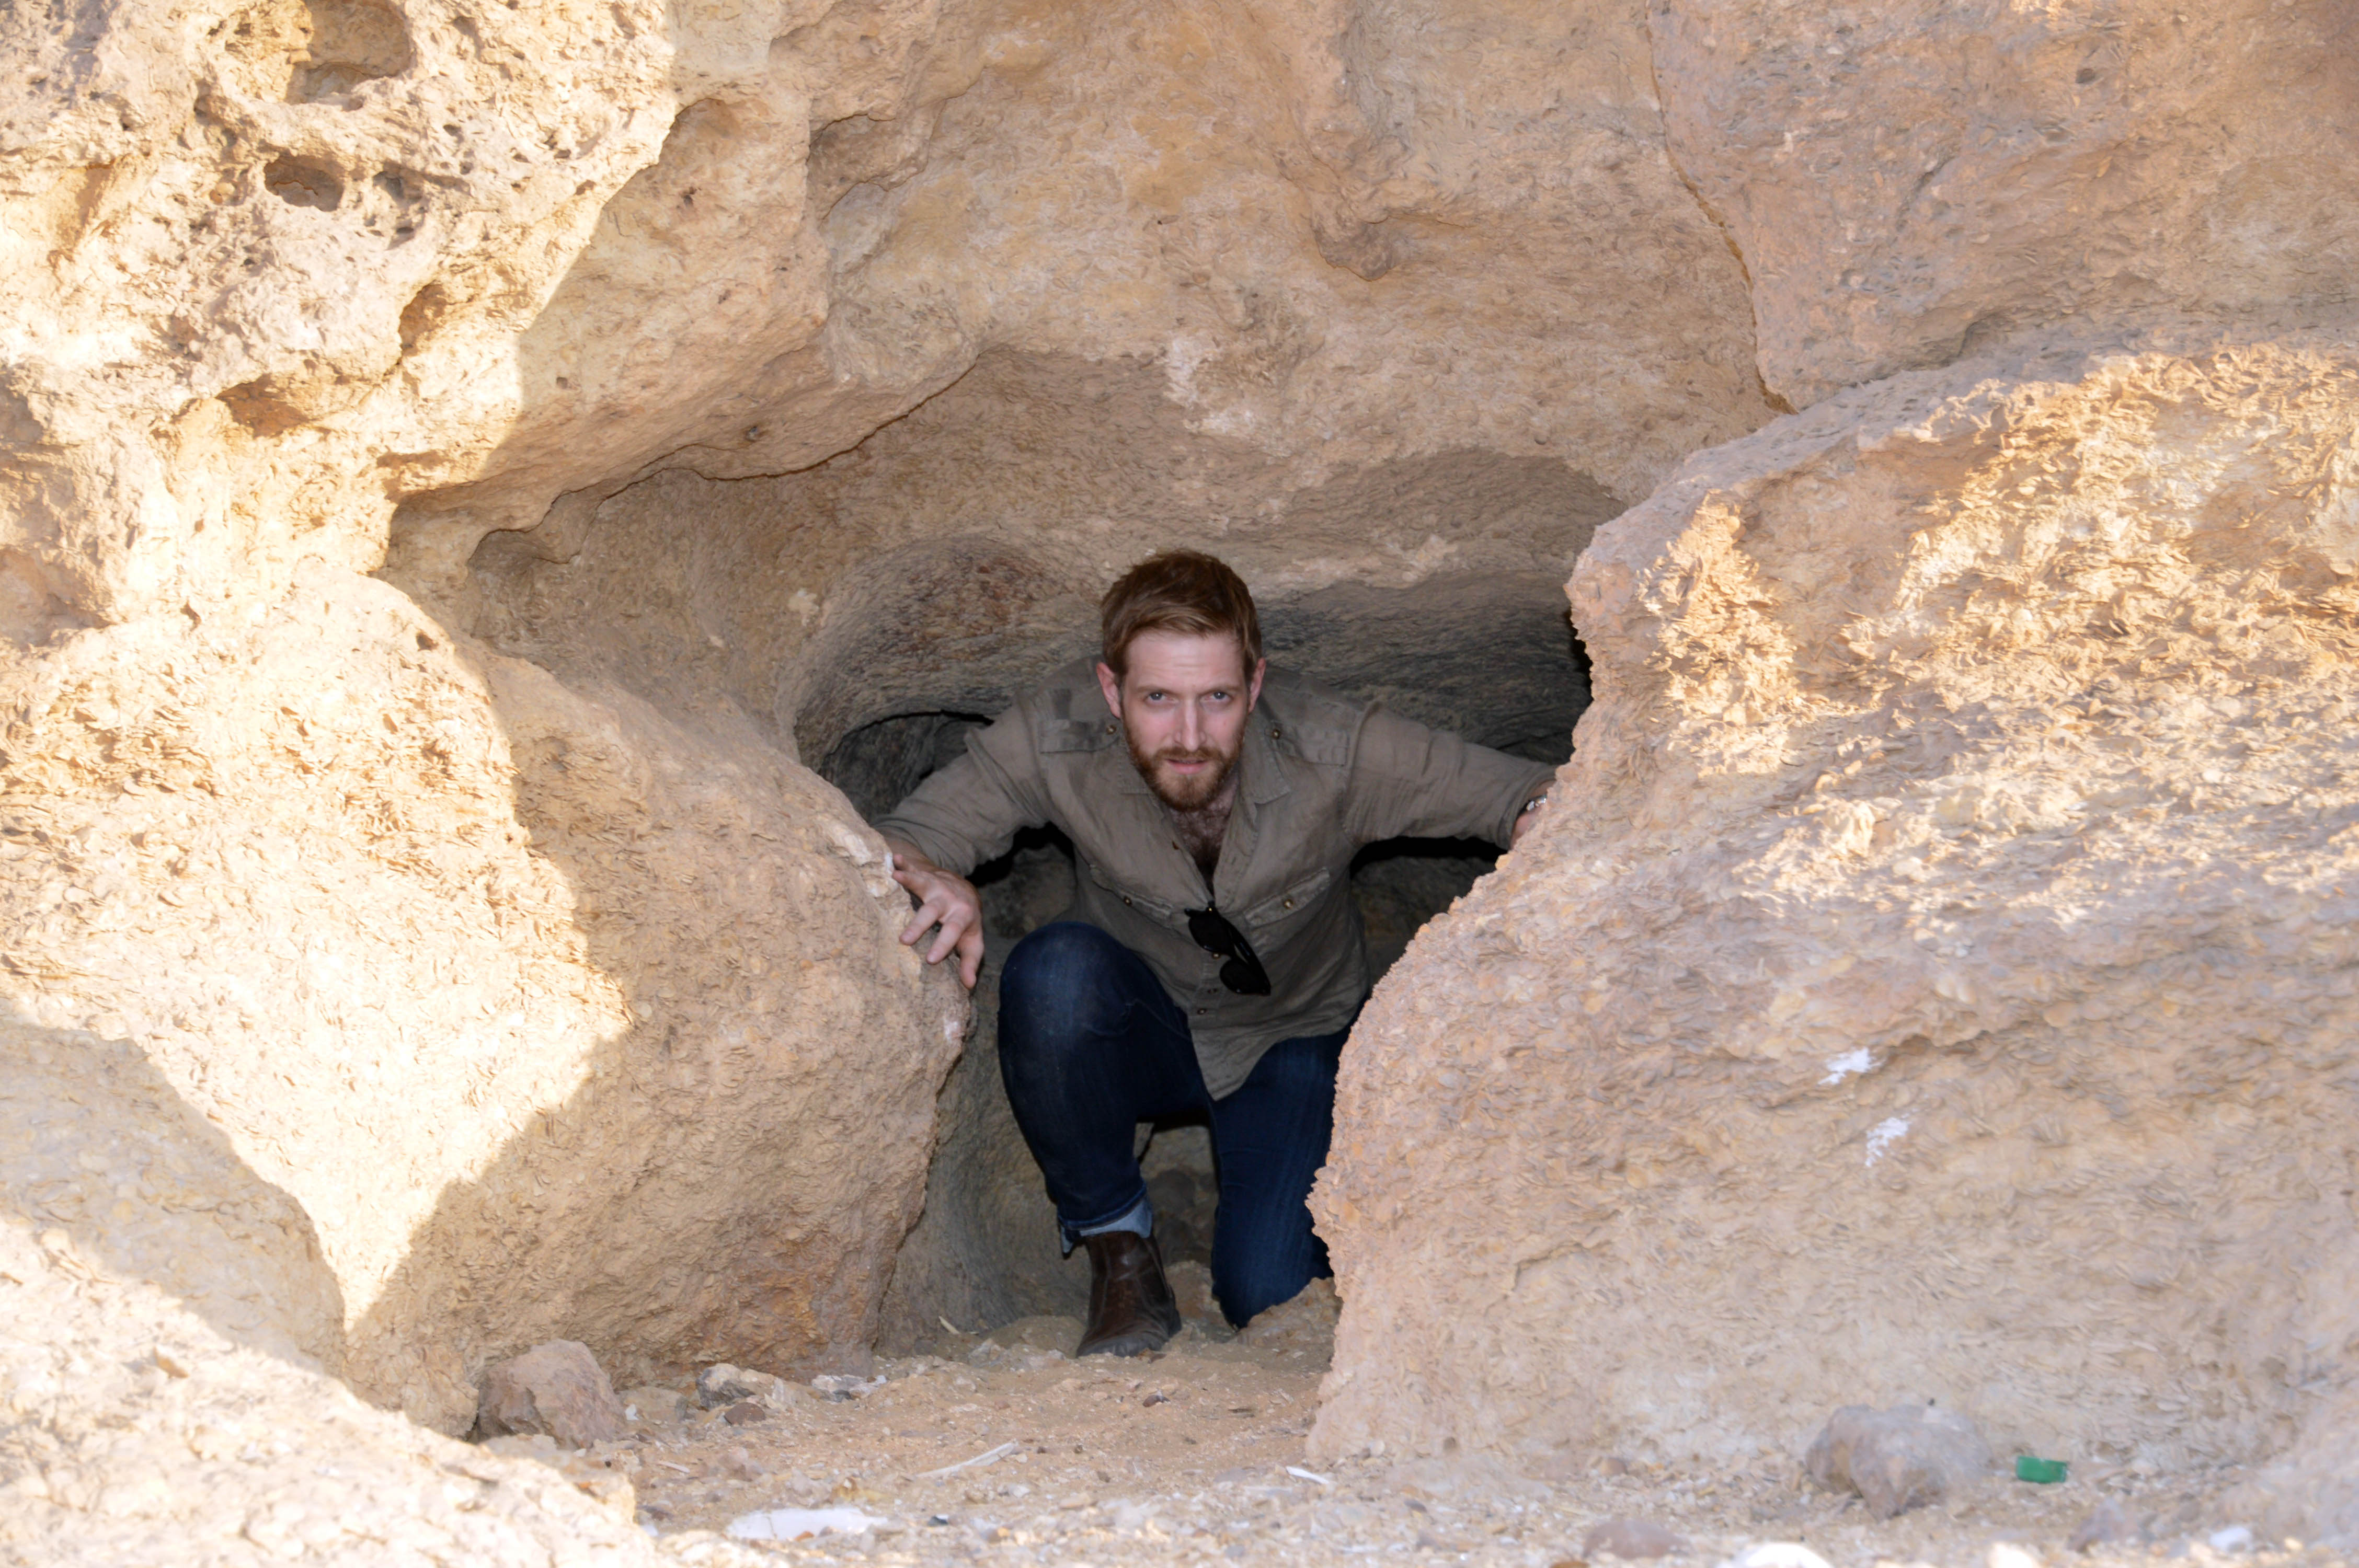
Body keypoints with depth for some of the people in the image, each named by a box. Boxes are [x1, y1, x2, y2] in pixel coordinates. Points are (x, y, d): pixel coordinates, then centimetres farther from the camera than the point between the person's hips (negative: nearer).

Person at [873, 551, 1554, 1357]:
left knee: (1268, 1296, -19)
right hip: (1138, 1031, 0)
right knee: (1056, 968, -34)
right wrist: (936, 878, -45)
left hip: (1292, 1040, 0)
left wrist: (1543, 815, -50)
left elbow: (1532, 792, -25)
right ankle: (1117, 1243, -12)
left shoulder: (1335, 749, -30)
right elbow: (900, 838, -20)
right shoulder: (1060, 735, -27)